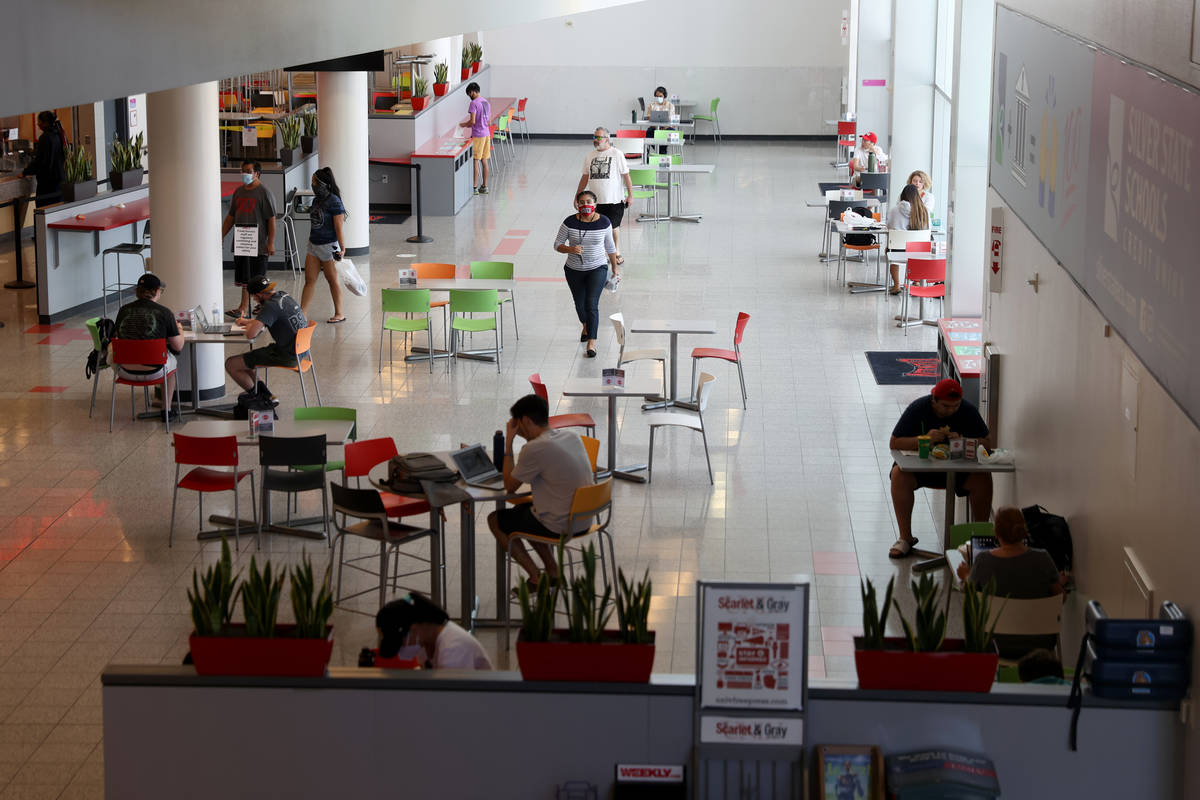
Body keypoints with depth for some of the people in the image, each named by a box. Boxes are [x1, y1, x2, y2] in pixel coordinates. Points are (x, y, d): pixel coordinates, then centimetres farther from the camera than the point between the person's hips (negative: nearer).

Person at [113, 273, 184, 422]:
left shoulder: (123, 310, -1)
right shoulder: (164, 313, -9)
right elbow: (178, 347, -3)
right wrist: (179, 330, 18)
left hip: (125, 373, 1)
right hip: (153, 373, -1)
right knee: (171, 359, 33)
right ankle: (166, 411, 38)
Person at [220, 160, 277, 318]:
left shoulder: (264, 192, -6)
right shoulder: (239, 192, 13)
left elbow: (271, 219, -10)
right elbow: (231, 217, 20)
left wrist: (271, 242, -15)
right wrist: (221, 236, 15)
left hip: (258, 243, -6)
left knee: (258, 278, -1)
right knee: (244, 277, 6)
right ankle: (244, 307, 9)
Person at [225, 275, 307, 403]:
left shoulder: (270, 306, -21)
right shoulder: (284, 296, 7)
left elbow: (250, 334, -30)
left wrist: (250, 327, -7)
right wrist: (248, 322, 21)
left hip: (287, 356, -10)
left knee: (231, 364, -4)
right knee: (243, 358, 23)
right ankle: (264, 393, 20)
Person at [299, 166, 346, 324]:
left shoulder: (334, 202, -15)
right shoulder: (317, 201, 10)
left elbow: (338, 228, -17)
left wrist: (342, 249, -18)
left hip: (329, 246, -7)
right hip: (313, 246, 7)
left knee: (332, 280, 5)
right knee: (309, 280, 3)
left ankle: (339, 314, 18)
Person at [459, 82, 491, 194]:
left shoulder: (474, 103, -13)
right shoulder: (486, 102, 12)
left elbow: (472, 121, -21)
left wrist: (464, 124, -1)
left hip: (477, 135, -8)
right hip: (487, 134, 8)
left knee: (475, 161, -4)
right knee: (484, 161, 12)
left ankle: (475, 188, -5)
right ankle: (484, 186, 16)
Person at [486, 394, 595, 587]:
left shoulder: (535, 448, -21)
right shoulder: (572, 436, 2)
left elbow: (510, 486, -8)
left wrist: (509, 442, -3)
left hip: (559, 526, -8)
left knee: (495, 519, 14)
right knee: (521, 508, 32)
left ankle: (536, 578, 12)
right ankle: (553, 571, 27)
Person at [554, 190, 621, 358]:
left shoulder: (604, 222, -11)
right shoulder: (570, 222, -12)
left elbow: (610, 246, 4)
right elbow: (557, 245, -6)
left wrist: (615, 267, 11)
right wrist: (570, 249, -26)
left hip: (597, 269, -2)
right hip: (574, 270, 2)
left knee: (591, 305, -16)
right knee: (580, 304, 18)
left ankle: (591, 344, -12)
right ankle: (586, 326, 51)